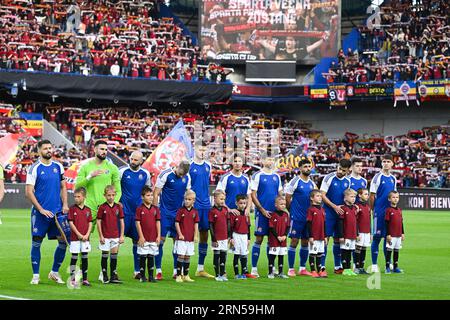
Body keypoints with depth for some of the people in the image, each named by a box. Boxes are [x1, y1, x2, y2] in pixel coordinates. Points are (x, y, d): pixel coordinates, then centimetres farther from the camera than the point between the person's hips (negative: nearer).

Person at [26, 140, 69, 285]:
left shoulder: (58, 166, 9)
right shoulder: (34, 168, -5)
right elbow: (29, 192, -8)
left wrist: (65, 205, 1)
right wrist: (41, 210, -14)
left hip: (58, 211, 4)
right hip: (40, 212, -4)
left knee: (64, 241, 0)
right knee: (36, 242, 0)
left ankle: (54, 272, 16)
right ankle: (35, 276, 10)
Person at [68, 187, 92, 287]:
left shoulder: (87, 210, 7)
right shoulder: (72, 209, -3)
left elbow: (90, 223, 7)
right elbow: (71, 223, -6)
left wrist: (87, 235, -6)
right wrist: (79, 234, -12)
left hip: (85, 238, 3)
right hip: (75, 237, -3)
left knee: (85, 258, 6)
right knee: (74, 258, -1)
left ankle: (85, 279, 12)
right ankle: (72, 279, 3)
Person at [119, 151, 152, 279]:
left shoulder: (145, 174, 6)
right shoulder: (122, 171, -6)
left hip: (139, 211, 4)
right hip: (124, 211, -3)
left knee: (138, 240, 7)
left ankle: (137, 271, 14)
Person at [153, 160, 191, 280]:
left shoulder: (187, 177, 4)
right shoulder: (165, 175, -11)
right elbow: (156, 194, -8)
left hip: (179, 212, 4)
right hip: (165, 212, -4)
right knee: (161, 239, -6)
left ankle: (176, 271, 12)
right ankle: (158, 270, 0)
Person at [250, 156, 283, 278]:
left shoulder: (276, 177, 13)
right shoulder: (257, 175, -3)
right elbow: (253, 195, -6)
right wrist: (262, 210, -12)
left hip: (275, 212, 5)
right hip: (262, 212, -5)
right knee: (259, 239, -5)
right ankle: (254, 268, -1)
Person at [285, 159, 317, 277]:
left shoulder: (312, 183, 11)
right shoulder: (295, 182, -8)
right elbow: (288, 198, -6)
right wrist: (294, 210, 0)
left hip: (309, 217, 6)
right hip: (297, 217, -6)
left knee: (305, 242, 9)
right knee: (294, 241, -5)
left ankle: (302, 268, 17)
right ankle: (291, 269, -1)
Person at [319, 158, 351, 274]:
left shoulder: (348, 181, 8)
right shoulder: (329, 178, -8)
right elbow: (322, 195, -11)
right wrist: (334, 207, -16)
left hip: (341, 213, 5)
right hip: (328, 213, -5)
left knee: (338, 239, 11)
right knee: (325, 238, -7)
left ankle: (337, 266, 18)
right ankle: (322, 266, -6)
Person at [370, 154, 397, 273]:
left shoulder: (393, 178, 12)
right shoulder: (377, 177, -5)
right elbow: (372, 196, -5)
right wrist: (373, 210, -6)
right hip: (379, 212, -5)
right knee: (377, 237, -2)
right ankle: (374, 265, 3)